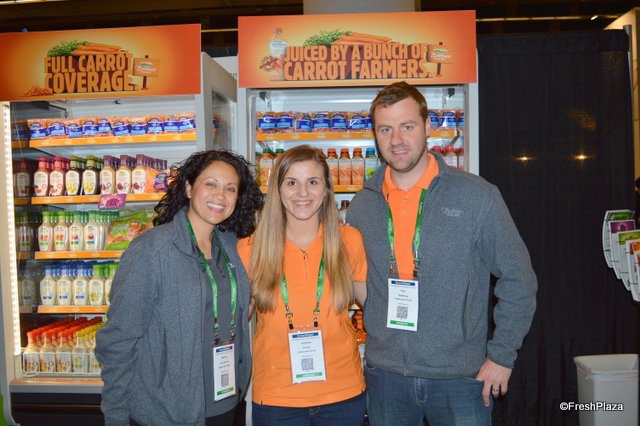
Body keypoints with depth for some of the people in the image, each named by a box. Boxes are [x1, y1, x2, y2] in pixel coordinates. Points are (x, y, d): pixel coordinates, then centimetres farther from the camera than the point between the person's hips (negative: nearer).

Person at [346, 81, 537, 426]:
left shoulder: (477, 196, -8)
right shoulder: (361, 205, 2)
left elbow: (518, 279, -2)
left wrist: (501, 355, -4)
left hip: (460, 376, -2)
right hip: (385, 375, 3)